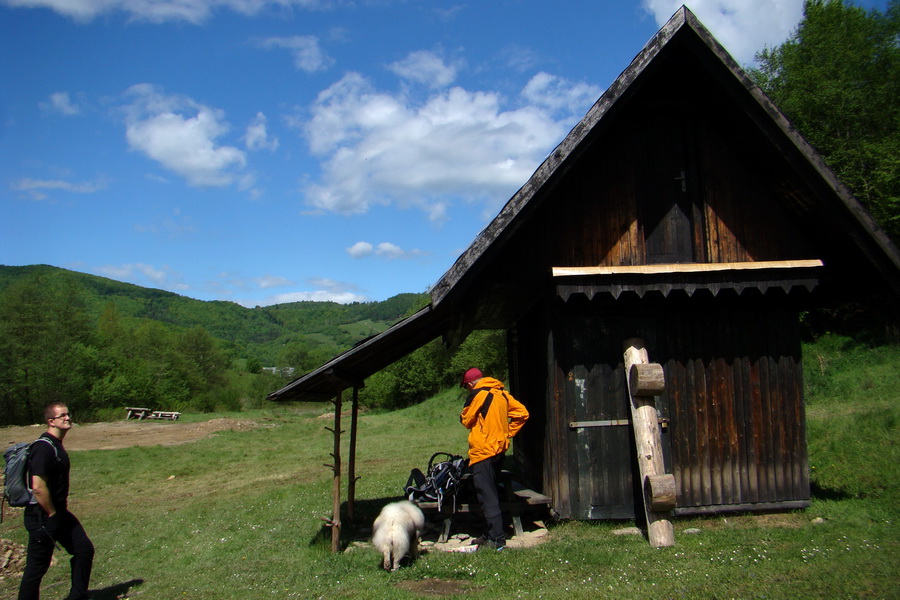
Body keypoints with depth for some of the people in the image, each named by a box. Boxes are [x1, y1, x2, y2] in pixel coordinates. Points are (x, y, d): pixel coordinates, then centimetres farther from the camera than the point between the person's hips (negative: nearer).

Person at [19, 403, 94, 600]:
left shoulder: (56, 445, 10)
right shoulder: (44, 448, -22)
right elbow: (38, 487, -28)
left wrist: (61, 509, 18)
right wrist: (52, 514, -18)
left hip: (58, 512, 10)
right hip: (41, 517, -10)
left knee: (84, 549, 12)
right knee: (37, 567, 1)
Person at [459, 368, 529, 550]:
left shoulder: (478, 394, -12)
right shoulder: (502, 393, 10)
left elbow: (466, 420, -6)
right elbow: (522, 413, 11)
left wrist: (463, 415, 15)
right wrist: (507, 433, 13)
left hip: (482, 451, -8)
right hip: (500, 448, 8)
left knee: (486, 496, -6)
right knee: (492, 492, 16)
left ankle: (497, 539, -8)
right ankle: (491, 534, 22)